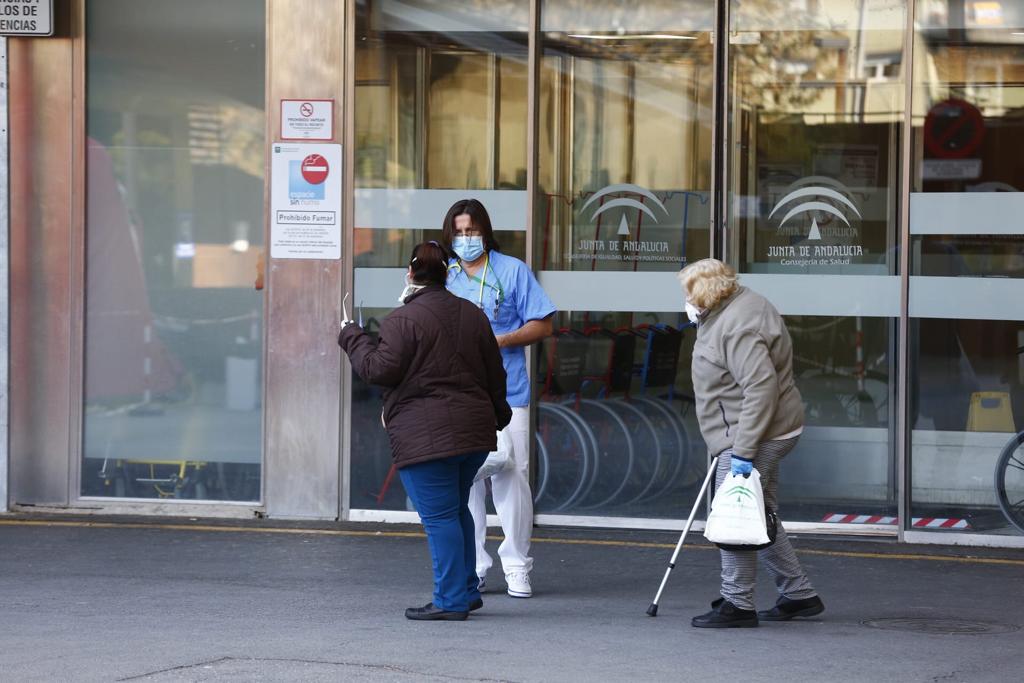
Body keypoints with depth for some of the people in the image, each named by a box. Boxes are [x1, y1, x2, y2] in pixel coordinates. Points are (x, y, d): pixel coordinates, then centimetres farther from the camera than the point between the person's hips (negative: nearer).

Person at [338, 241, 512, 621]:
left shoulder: (404, 319, -11)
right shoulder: (472, 315, 12)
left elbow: (381, 369, -12)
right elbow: (494, 373, 18)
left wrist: (352, 339, 4)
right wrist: (497, 413, 33)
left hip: (426, 437, -8)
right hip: (474, 429, 8)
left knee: (439, 517, -4)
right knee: (456, 510, 20)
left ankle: (452, 600, -3)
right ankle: (467, 590, 24)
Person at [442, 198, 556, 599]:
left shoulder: (512, 271, 6)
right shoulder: (443, 276, 14)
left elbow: (542, 325, 3)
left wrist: (503, 340, -10)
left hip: (506, 393, -3)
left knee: (511, 475, -7)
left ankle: (517, 566, 1)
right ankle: (471, 566, 9)